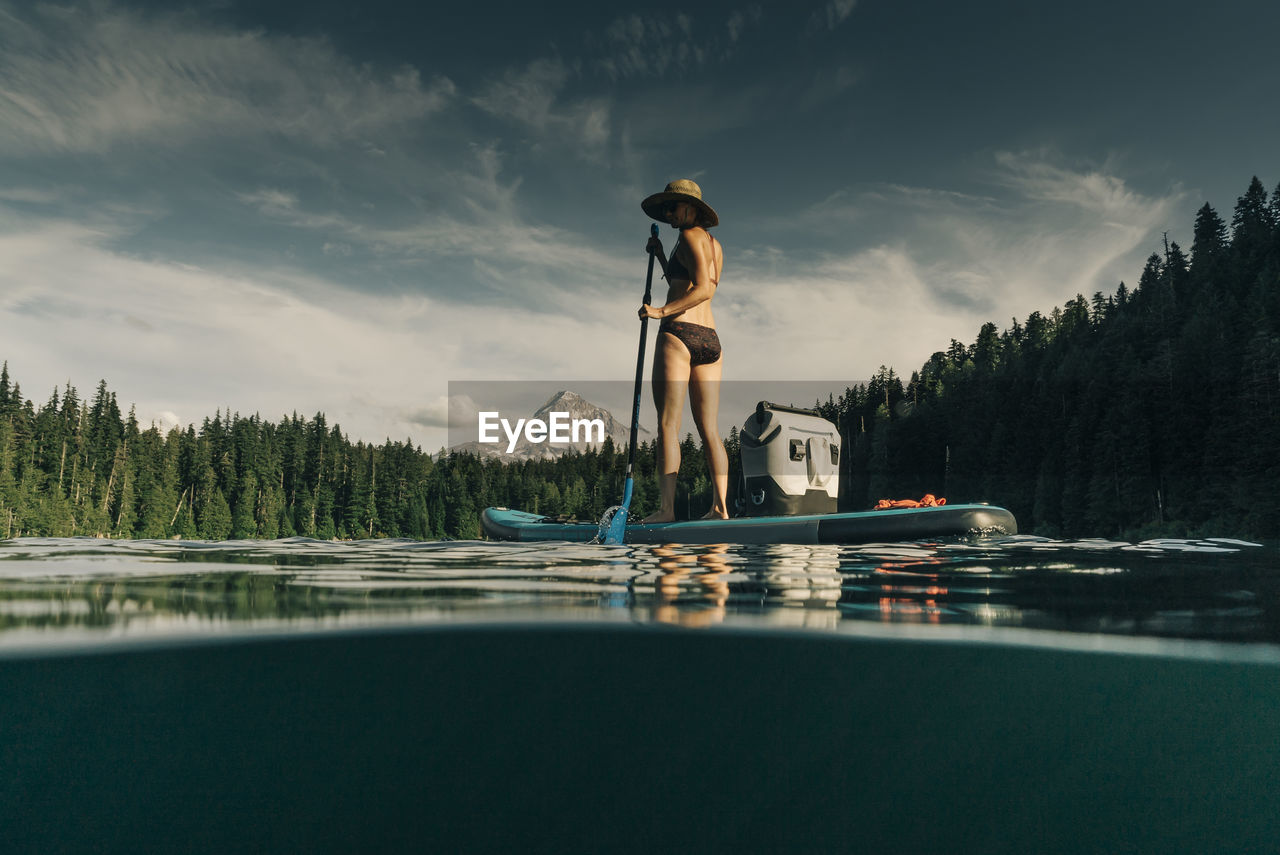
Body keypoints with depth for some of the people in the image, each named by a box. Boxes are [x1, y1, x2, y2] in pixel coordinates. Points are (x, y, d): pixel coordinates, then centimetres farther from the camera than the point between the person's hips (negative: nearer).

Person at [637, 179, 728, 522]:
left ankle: (667, 507, -12)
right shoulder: (715, 244, 22)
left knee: (668, 424, -8)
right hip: (710, 338, 9)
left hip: (678, 333, -9)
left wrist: (661, 311, -17)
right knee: (710, 429, 5)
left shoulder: (691, 236, -3)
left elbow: (704, 289, -16)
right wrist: (660, 256, 29)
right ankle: (720, 506, 1)